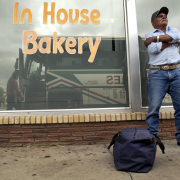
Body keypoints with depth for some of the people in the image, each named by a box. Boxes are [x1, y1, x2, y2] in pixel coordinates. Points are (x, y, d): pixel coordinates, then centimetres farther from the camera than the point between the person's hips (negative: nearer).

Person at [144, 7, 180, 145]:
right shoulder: (149, 35, 15)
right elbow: (153, 49, -7)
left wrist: (155, 38, -3)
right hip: (157, 73, -3)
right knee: (154, 106, -8)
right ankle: (152, 136, 2)